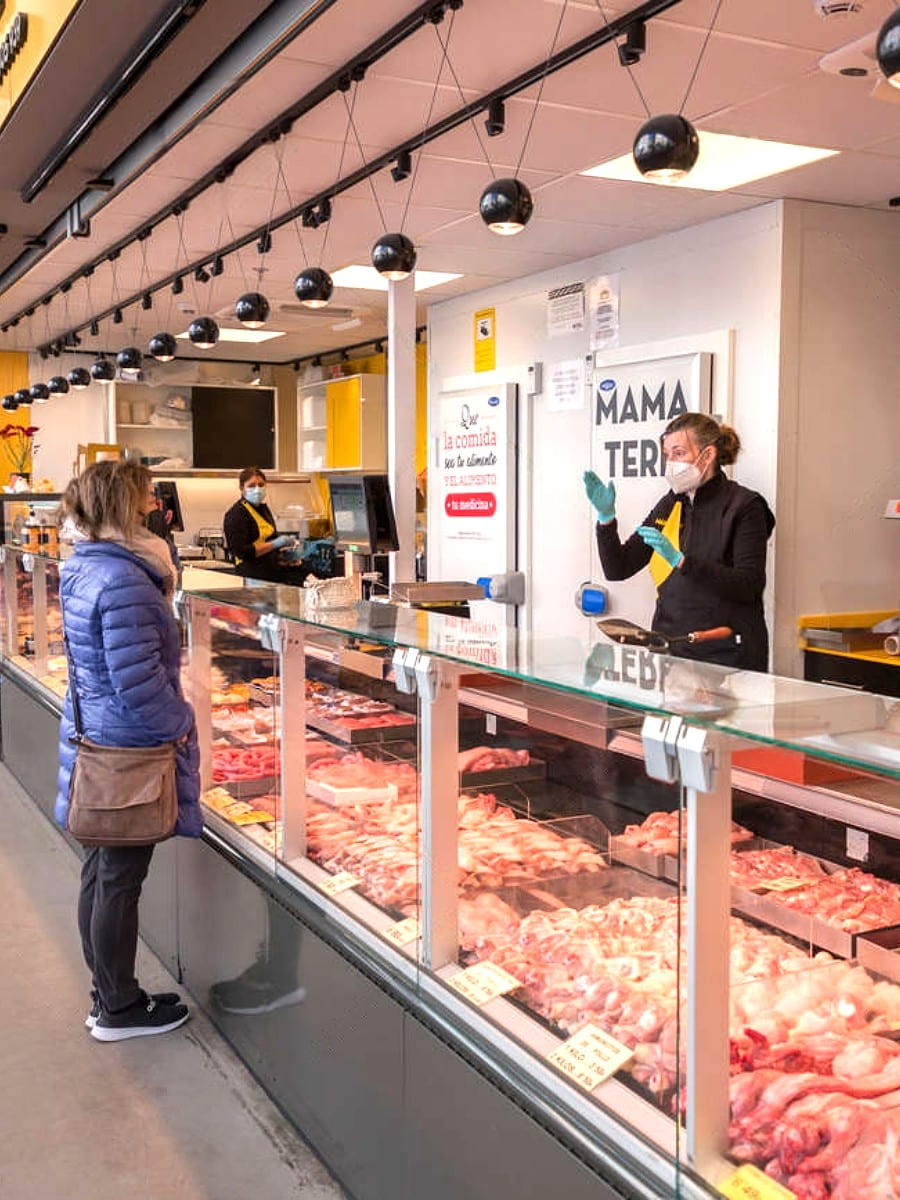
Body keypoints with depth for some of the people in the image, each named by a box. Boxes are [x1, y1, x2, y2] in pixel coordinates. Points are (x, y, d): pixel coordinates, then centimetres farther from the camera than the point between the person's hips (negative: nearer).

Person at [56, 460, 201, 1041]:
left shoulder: (83, 568, 6)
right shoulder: (123, 581, -24)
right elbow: (138, 683, -25)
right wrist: (181, 722, -10)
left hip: (94, 739, 10)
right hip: (130, 751, -10)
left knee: (101, 873, 17)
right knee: (121, 880, 4)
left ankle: (109, 995, 33)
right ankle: (118, 1009, 19)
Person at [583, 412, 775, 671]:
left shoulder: (743, 506, -5)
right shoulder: (669, 506, 12)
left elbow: (748, 586, -17)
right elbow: (617, 569, 10)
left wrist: (681, 561, -25)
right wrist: (606, 518, -6)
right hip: (671, 649, 5)